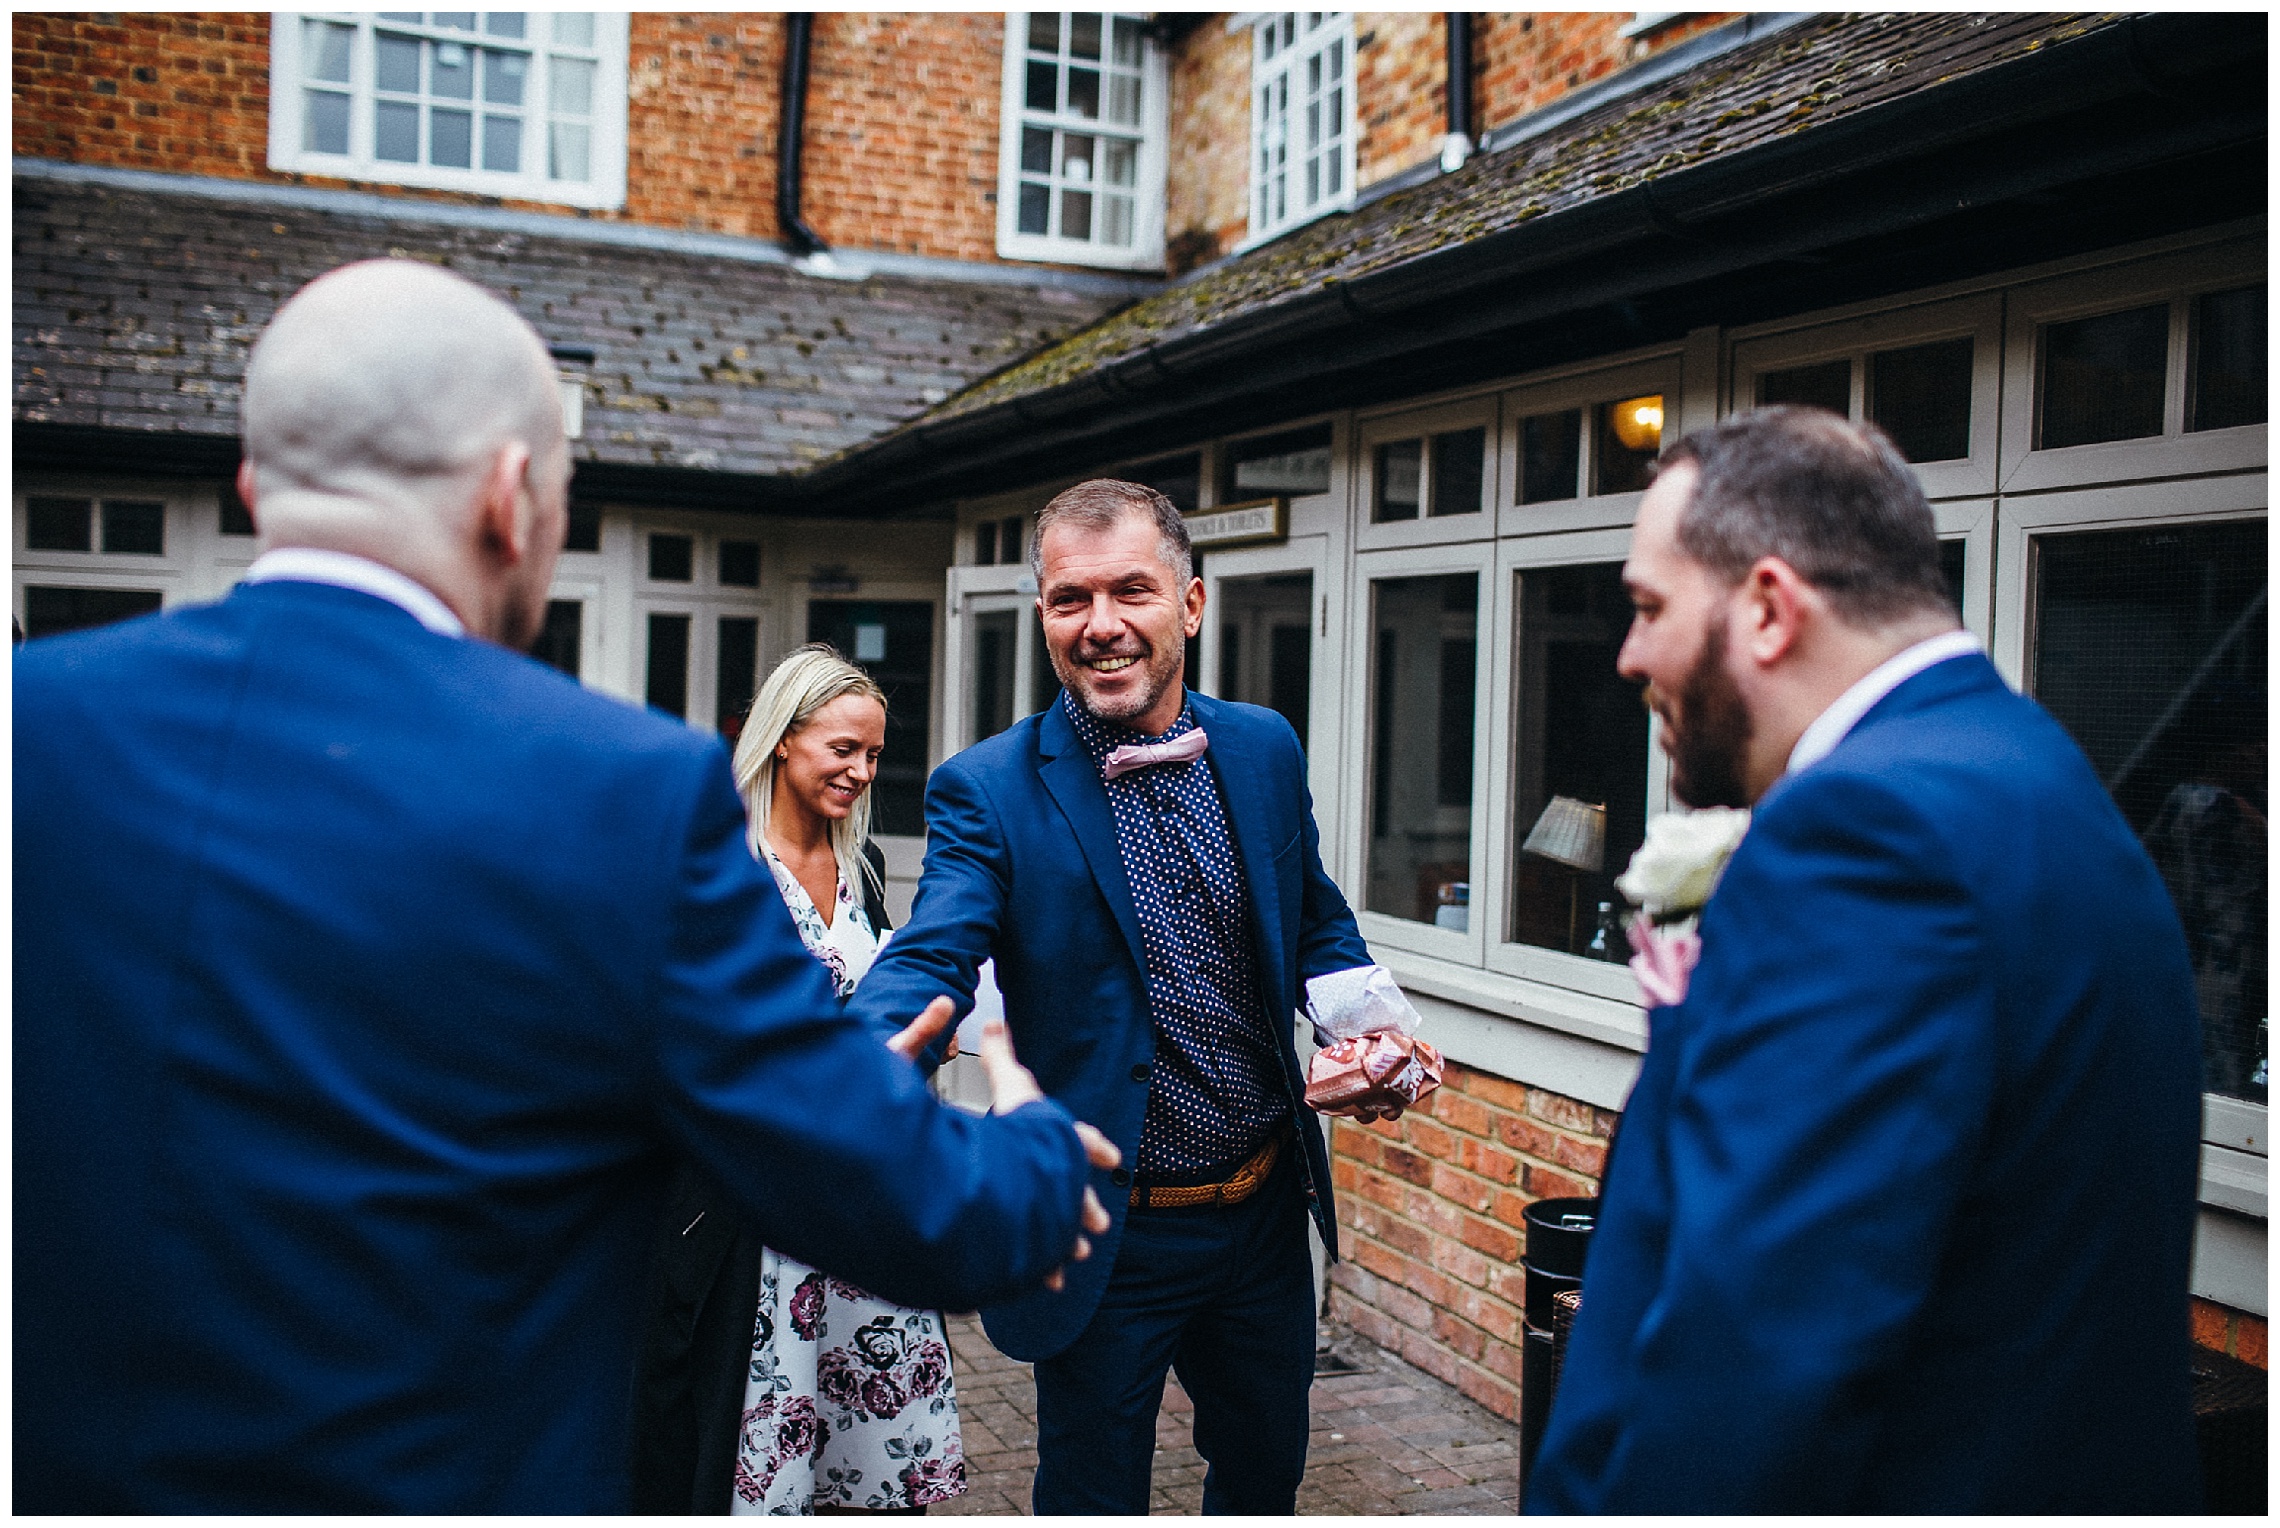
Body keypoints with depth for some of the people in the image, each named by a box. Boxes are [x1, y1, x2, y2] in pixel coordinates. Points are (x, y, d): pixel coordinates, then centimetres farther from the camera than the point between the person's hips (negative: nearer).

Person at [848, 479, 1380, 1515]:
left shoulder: (1266, 748, -1)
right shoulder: (987, 790, -14)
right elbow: (928, 963, -25)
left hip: (1266, 1208, 4)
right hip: (1109, 1233, -4)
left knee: (1265, 1475, 25)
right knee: (1094, 1497, 14)